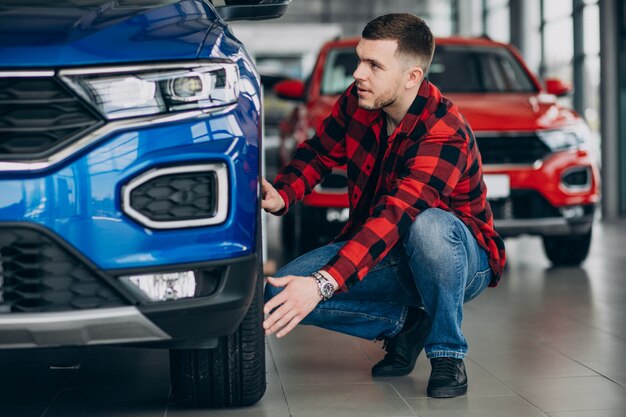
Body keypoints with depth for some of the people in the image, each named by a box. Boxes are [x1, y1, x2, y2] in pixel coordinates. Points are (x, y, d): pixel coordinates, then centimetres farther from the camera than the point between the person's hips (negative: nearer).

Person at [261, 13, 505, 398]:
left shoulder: (445, 135, -31)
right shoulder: (357, 101, -9)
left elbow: (395, 217, -41)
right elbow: (318, 153, 4)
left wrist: (323, 283, -52)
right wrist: (281, 195, -20)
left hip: (462, 261, -6)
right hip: (381, 254, 6)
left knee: (428, 226, -43)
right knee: (280, 294, -16)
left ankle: (447, 353, -18)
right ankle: (403, 323, 3)